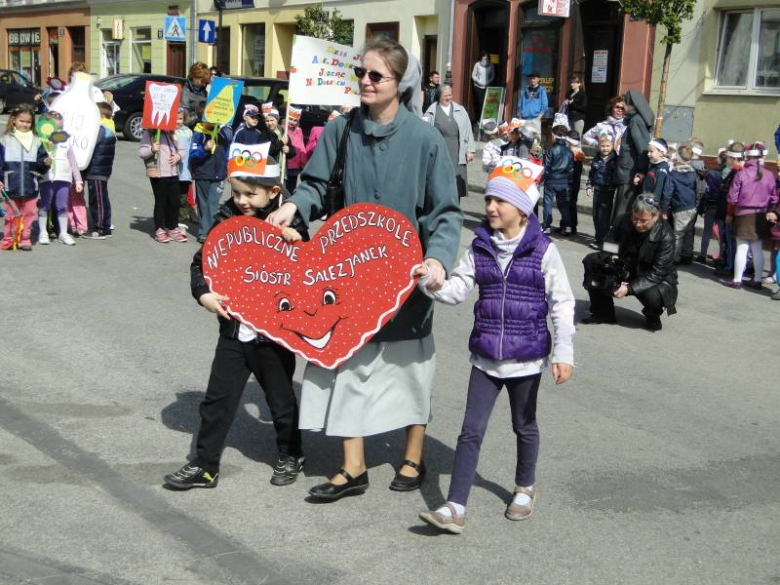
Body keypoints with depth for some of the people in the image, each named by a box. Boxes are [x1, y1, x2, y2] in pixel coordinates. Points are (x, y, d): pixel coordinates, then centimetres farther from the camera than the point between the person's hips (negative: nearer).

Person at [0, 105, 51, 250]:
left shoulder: (36, 142, 5)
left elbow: (41, 162, 8)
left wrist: (46, 163, -13)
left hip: (30, 187, 2)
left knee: (29, 214, 6)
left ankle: (25, 239, 16)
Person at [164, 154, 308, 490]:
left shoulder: (288, 224, -8)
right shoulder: (226, 220, -1)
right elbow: (200, 263, 4)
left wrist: (295, 236, -22)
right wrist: (203, 294, -13)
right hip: (234, 330, 2)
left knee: (281, 399, 14)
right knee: (217, 400, 7)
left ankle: (290, 455, 35)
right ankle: (204, 466, 18)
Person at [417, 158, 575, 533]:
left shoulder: (543, 251, -8)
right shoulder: (480, 248, 1)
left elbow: (562, 304, -6)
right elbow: (458, 289, -3)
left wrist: (563, 353, -9)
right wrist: (430, 283, -23)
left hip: (526, 358, -2)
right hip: (486, 357, 2)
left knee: (524, 427, 17)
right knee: (471, 431, -1)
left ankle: (525, 488, 40)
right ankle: (455, 509, 0)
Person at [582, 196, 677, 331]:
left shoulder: (665, 235, -25)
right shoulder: (625, 220, -15)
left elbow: (658, 274, -25)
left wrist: (629, 288, -35)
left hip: (658, 279, -4)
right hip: (625, 268, 4)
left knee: (653, 296, -39)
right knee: (591, 261, -15)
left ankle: (652, 317, 2)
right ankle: (603, 312, 0)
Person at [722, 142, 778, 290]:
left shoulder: (741, 174, -11)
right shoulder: (769, 176, -2)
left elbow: (733, 197, -7)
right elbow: (774, 198, 3)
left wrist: (729, 214, 5)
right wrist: (769, 212, 16)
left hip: (744, 215, -3)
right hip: (761, 217, 3)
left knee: (742, 248, 1)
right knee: (757, 249, 11)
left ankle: (737, 280, 4)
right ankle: (757, 280, 17)